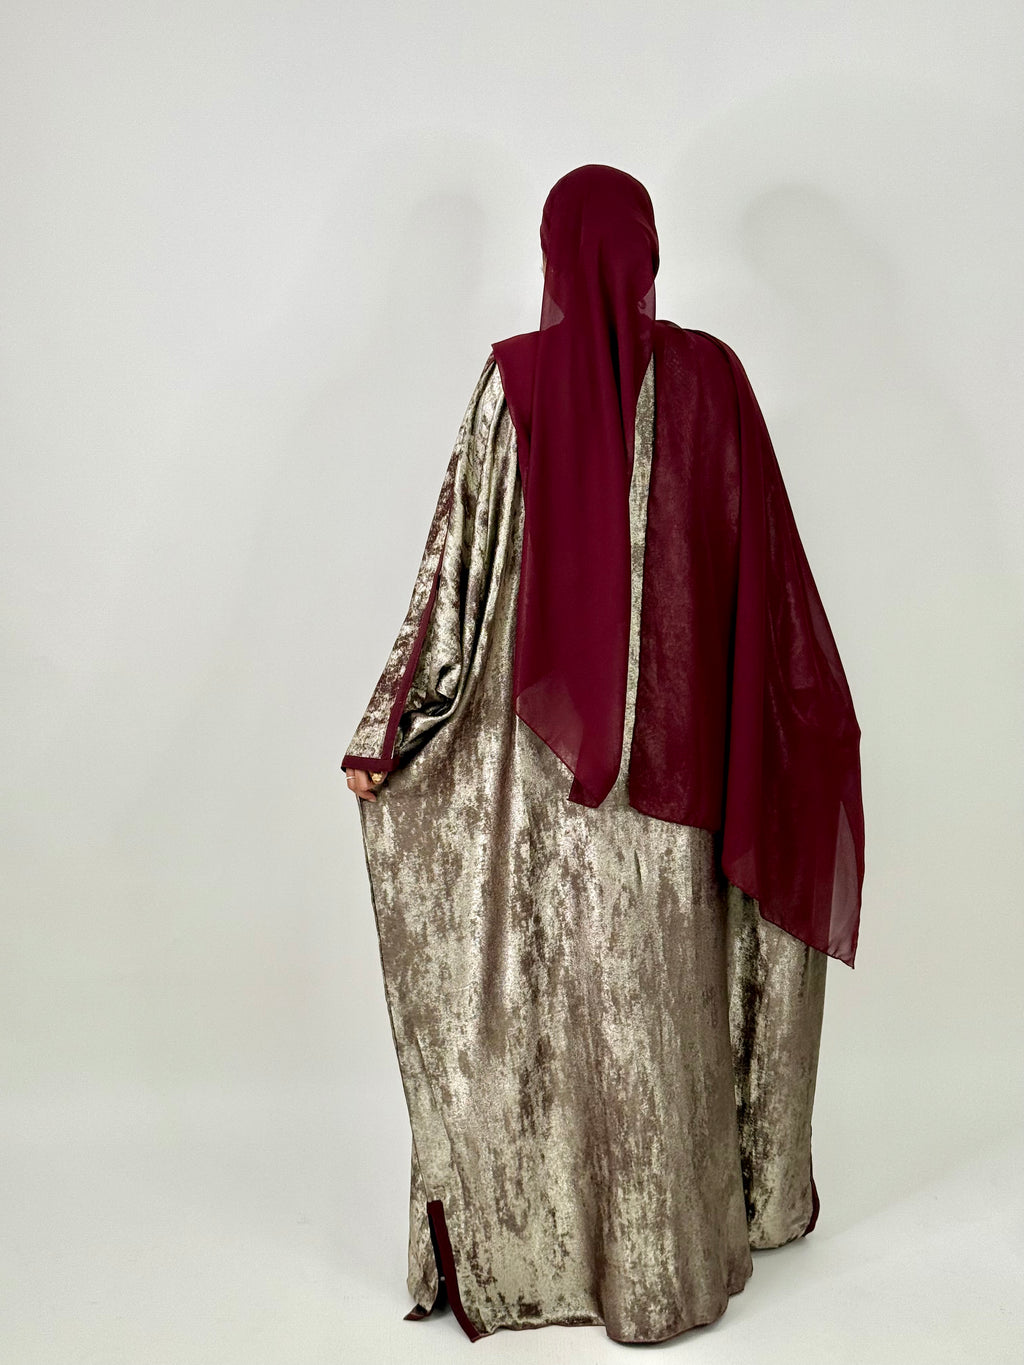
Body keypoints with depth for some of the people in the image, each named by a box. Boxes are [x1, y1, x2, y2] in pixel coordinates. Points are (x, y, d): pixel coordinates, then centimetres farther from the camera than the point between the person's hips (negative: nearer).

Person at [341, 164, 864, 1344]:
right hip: (675, 742, 2)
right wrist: (820, 710, 14)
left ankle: (535, 1244, 23)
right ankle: (674, 1250, 30)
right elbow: (764, 562, 3)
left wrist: (386, 731, -3)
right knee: (668, 982, 13)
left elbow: (462, 558, -8)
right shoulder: (708, 372, 0)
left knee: (549, 981, 10)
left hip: (546, 735, -1)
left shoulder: (515, 375, -5)